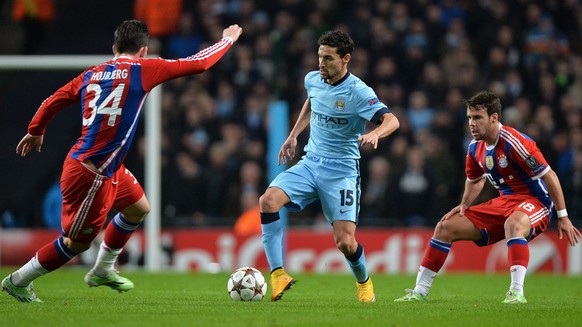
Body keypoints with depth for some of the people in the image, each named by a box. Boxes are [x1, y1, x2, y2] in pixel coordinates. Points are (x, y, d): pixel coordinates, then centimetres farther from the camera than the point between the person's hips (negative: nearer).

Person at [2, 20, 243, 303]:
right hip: (91, 172, -9)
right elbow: (200, 63, -7)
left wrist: (36, 131, 29)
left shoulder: (90, 75, 5)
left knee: (138, 208, 24)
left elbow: (54, 101, 11)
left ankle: (102, 271, 37)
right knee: (77, 242, 4)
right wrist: (228, 40, 9)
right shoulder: (143, 70, -12)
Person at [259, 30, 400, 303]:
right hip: (310, 163, 5)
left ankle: (363, 281, 24)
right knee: (268, 200, -22)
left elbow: (392, 121, -25)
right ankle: (277, 273, -18)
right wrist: (293, 135, 23)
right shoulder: (313, 80, 4)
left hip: (342, 170, -5)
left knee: (345, 242, -11)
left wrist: (374, 134, -46)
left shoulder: (358, 92, -15)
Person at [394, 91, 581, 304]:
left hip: (535, 201, -8)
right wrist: (464, 205, 6)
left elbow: (549, 176, -19)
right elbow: (476, 180, 25)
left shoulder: (514, 142, -23)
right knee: (445, 227, 4)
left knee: (514, 224, -44)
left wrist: (563, 216, -18)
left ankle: (516, 292, -45)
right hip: (504, 202, 8)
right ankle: (420, 292, 10)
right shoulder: (476, 149, 3)